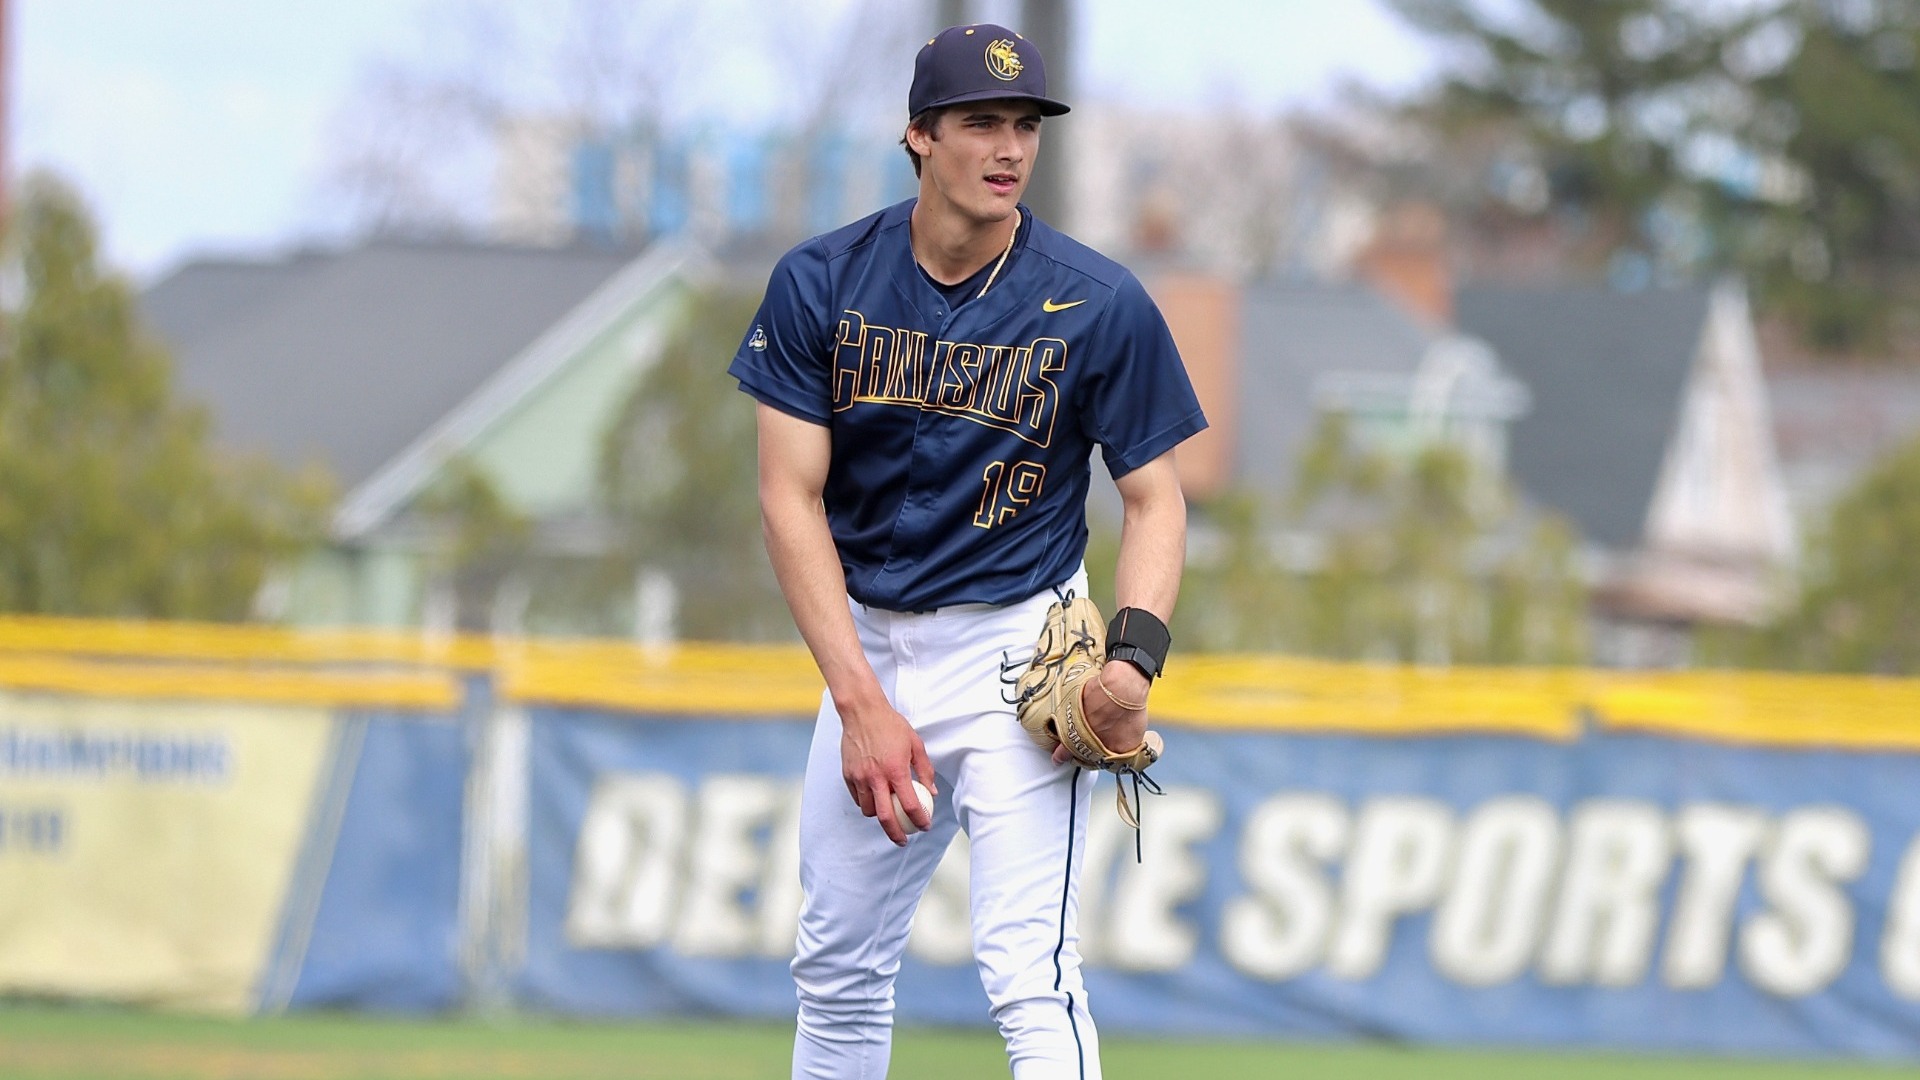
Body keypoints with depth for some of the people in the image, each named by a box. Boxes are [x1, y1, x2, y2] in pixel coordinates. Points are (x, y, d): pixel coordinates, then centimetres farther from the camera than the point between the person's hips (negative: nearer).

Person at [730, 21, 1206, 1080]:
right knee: (838, 969, 14)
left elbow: (1153, 498, -4)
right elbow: (791, 498, -9)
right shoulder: (821, 283, -7)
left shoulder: (1100, 306, -11)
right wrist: (862, 705, -18)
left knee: (1027, 973, -16)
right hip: (866, 643, 4)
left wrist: (1137, 655, -24)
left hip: (1019, 645, -4)